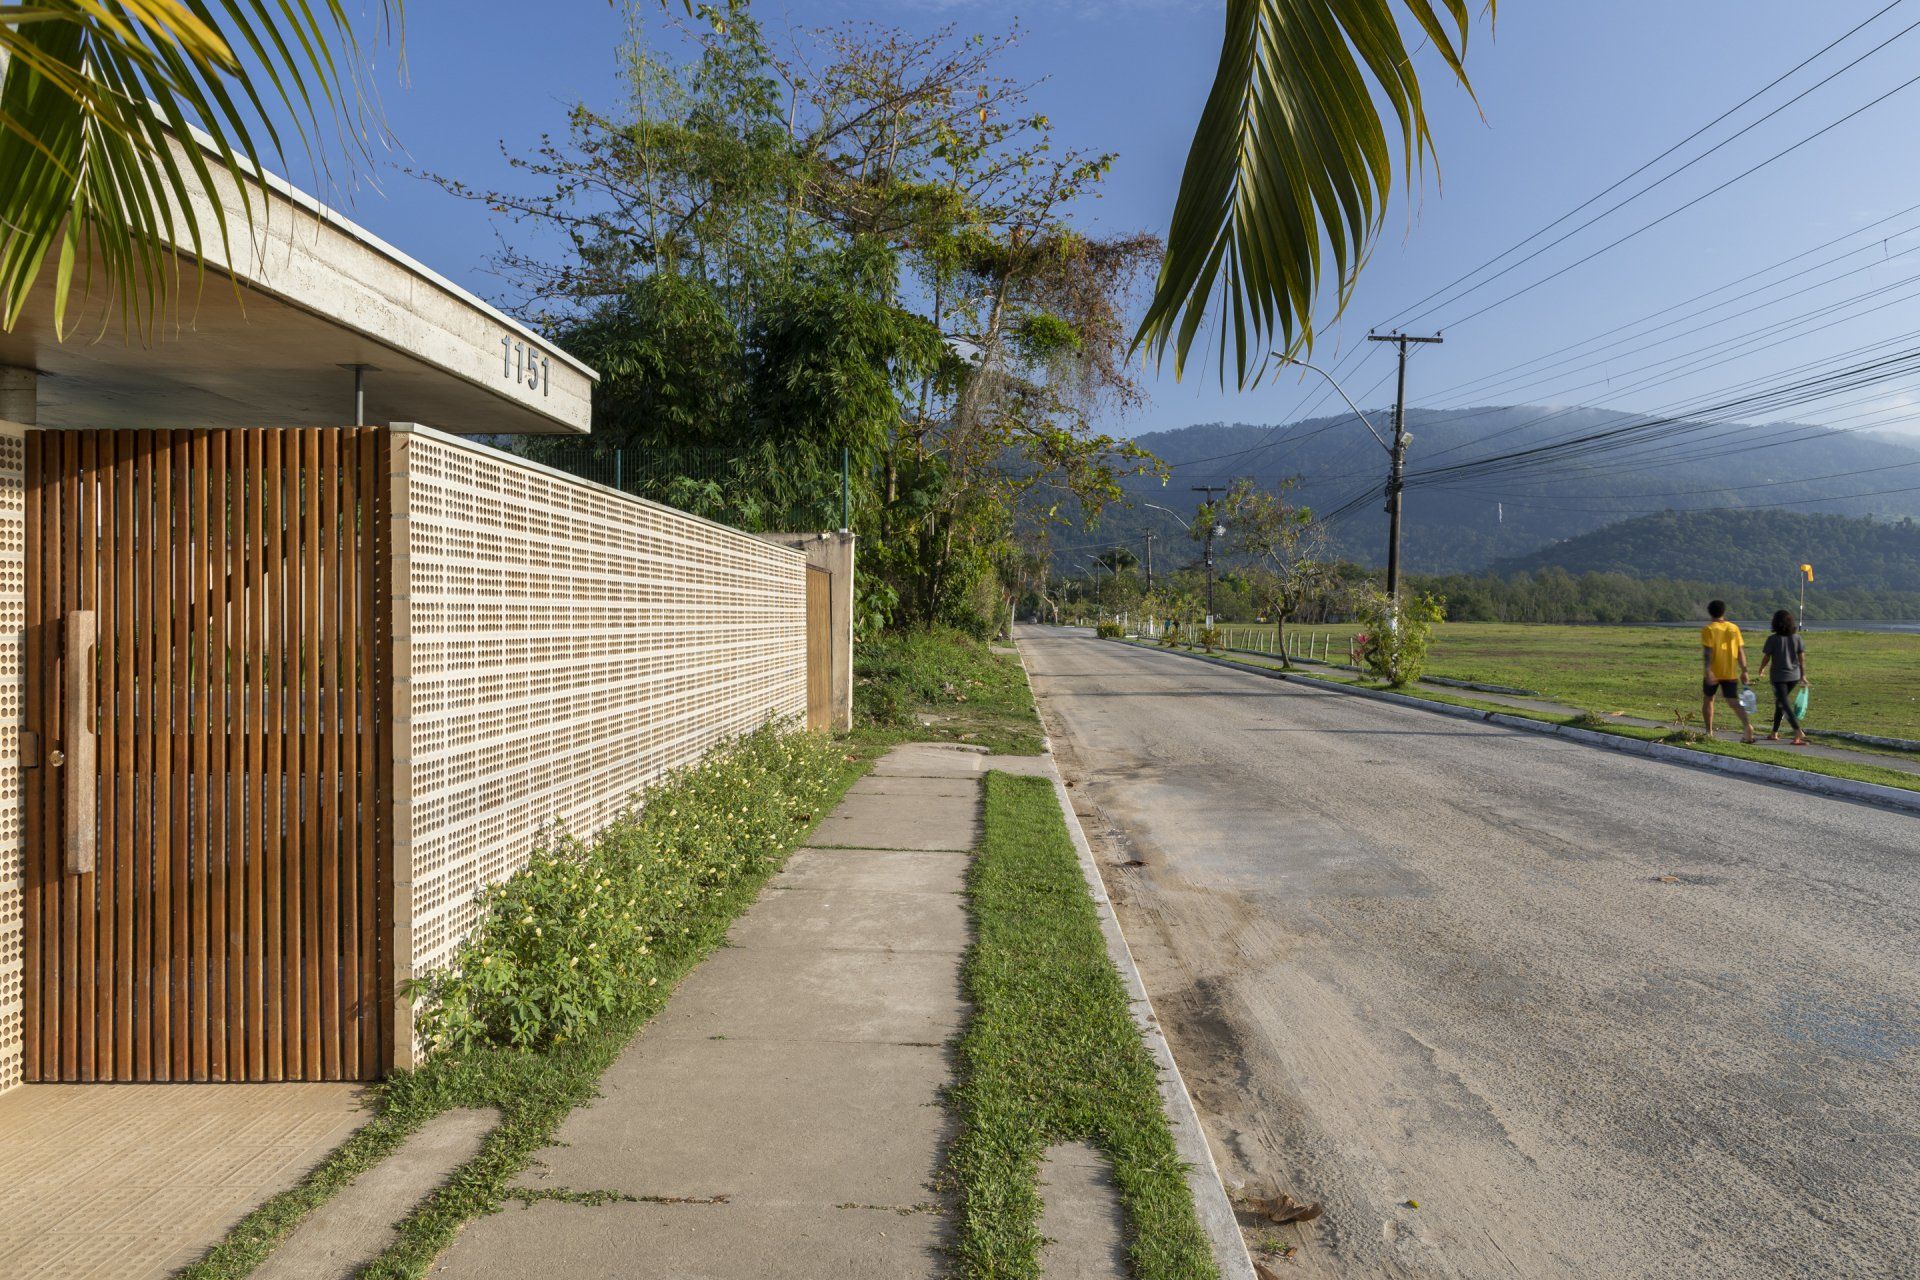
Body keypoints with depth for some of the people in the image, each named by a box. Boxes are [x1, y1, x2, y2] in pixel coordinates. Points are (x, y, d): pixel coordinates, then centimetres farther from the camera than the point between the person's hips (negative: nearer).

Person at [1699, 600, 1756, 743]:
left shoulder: (1708, 629, -7)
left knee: (1707, 700, 14)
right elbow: (1741, 651, 6)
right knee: (1734, 703, 2)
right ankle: (1747, 725, -21)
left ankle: (1709, 731, 17)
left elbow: (1707, 652, -16)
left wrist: (1708, 672, -21)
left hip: (1713, 673, -3)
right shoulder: (1734, 628, 7)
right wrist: (1744, 671, 11)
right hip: (1730, 673, 3)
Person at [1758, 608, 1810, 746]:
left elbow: (1766, 658, -6)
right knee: (1780, 701, 18)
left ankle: (1798, 732, -22)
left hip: (1779, 676, -5)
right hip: (1794, 676, 5)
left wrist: (1761, 669, 13)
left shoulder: (1772, 639, -11)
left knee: (1785, 705, -5)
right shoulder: (1797, 638, 0)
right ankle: (1774, 733, 22)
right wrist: (1803, 676, 8)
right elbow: (1802, 658, 0)